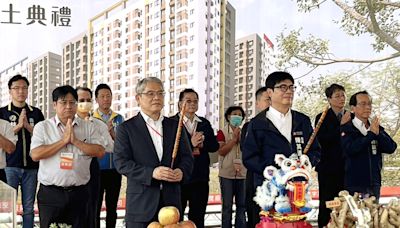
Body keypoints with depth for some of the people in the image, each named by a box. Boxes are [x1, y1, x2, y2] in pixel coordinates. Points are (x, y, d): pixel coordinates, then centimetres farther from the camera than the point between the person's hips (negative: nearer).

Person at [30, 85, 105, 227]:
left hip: (79, 193, 2)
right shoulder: (42, 127, 1)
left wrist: (75, 141, -14)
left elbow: (100, 152, -5)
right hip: (50, 193, -1)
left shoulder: (88, 127, 5)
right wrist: (64, 140, -14)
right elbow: (35, 155, -11)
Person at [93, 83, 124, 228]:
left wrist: (112, 133, -18)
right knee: (96, 206, 5)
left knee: (112, 207, 11)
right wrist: (104, 131, -20)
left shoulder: (119, 118, 5)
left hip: (114, 169, 3)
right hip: (97, 169, -2)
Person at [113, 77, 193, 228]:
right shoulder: (126, 128, 1)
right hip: (141, 203, -3)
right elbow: (121, 162, -7)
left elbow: (187, 157, 11)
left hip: (171, 199, 3)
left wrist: (182, 171, -12)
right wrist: (151, 173, -20)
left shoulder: (175, 126, 12)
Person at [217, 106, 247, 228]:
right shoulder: (222, 132, -1)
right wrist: (234, 138, -13)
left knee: (242, 205, 8)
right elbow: (221, 151, -11)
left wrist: (241, 137, -8)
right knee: (227, 206, 1)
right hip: (227, 174, -4)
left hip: (242, 174, 4)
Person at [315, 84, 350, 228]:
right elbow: (321, 140, -11)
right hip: (329, 168, -3)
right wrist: (340, 124, -14)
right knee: (327, 204, -2)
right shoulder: (322, 118, 2)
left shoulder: (352, 117, 12)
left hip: (348, 167, 3)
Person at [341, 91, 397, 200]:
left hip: (374, 184, 5)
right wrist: (371, 134, -17)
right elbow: (350, 149, -20)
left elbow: (391, 148, 1)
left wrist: (378, 133, -14)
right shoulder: (346, 129, -4)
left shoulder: (377, 128, 12)